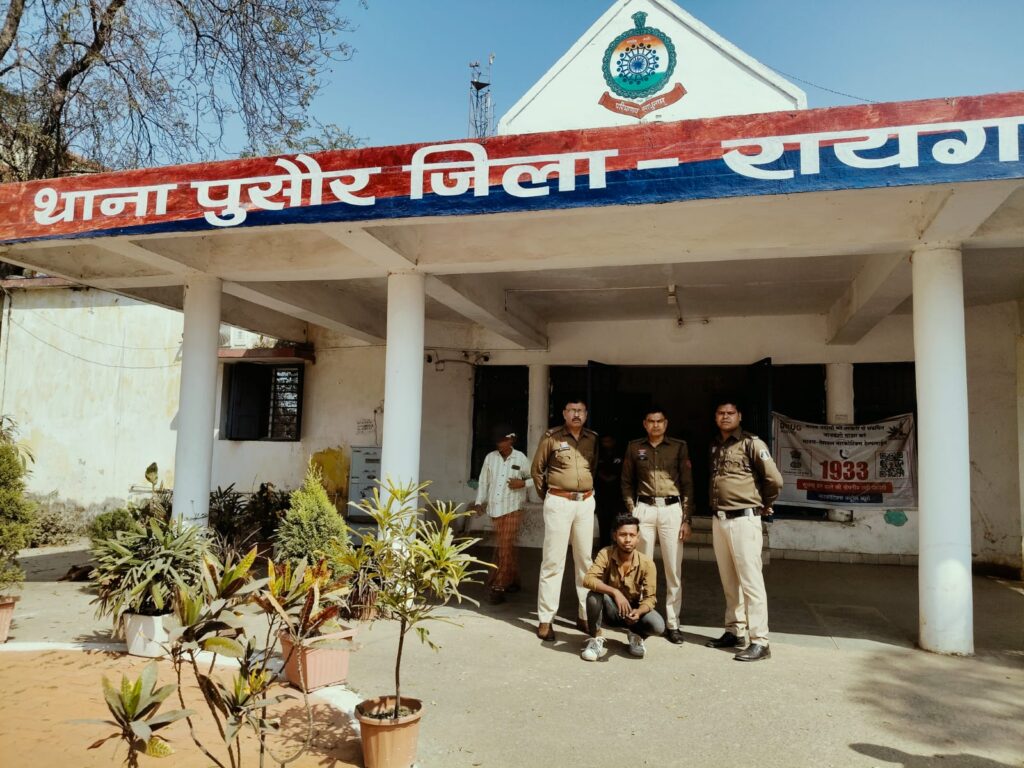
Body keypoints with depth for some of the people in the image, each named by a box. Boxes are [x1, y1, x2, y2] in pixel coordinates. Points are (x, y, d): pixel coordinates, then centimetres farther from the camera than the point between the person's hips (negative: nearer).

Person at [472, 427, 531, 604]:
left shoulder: (520, 458, -1)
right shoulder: (490, 457, 4)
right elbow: (484, 481, 7)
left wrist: (523, 483, -13)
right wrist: (479, 502, 0)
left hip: (512, 509, -3)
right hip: (495, 508, 3)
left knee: (506, 548, -8)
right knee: (508, 547, 14)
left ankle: (498, 586, -7)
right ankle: (513, 581, 27)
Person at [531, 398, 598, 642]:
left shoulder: (593, 439, 8)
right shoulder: (552, 437, -3)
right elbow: (536, 469, 5)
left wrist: (589, 492, 12)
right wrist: (546, 496, 9)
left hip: (586, 503, 4)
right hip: (559, 503, -4)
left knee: (585, 560, 11)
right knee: (553, 561, -2)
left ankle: (585, 615, 21)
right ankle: (545, 619, 5)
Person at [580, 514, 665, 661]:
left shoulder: (647, 563, -18)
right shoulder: (606, 554, -20)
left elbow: (650, 597, -16)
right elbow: (588, 579, -31)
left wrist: (639, 612, -37)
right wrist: (615, 592, -43)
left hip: (633, 610, 1)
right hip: (610, 609, -1)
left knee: (658, 626, -28)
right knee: (594, 594, -33)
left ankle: (635, 634, 9)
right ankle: (596, 638, -9)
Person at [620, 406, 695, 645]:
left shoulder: (679, 447, 6)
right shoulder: (634, 447, 8)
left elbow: (688, 484, 5)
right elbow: (627, 482, 11)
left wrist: (686, 519, 0)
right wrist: (631, 513, 2)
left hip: (672, 509, -1)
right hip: (644, 509, 1)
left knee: (674, 569, 0)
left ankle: (673, 623, 8)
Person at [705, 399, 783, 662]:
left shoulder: (751, 443, -7)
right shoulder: (714, 446, 15)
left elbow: (774, 480, -10)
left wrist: (763, 505, 2)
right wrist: (714, 505, 14)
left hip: (743, 519, -7)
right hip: (718, 520, 7)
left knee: (750, 580, -5)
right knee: (729, 581, 13)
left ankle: (759, 642, -1)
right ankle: (735, 631, 23)